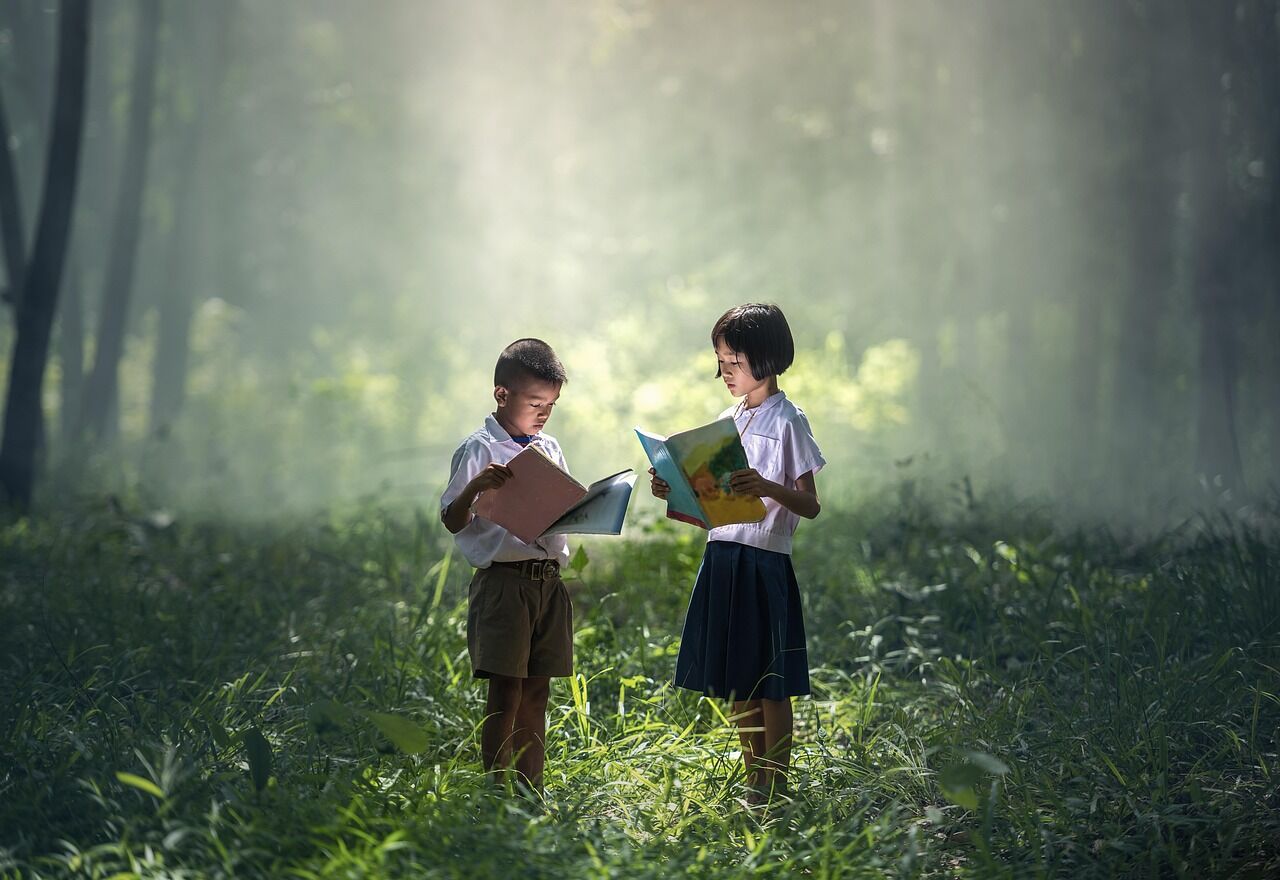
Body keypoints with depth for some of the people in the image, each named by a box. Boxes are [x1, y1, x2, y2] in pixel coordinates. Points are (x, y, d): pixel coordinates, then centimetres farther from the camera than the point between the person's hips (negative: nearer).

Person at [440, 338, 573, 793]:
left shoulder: (550, 448, 14)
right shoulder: (480, 450, -6)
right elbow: (453, 521, -7)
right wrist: (475, 487, -26)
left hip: (548, 579, 6)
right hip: (503, 580, -6)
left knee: (536, 692, 9)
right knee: (505, 691, -6)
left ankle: (531, 793, 13)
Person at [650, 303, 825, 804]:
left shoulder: (787, 421, -7)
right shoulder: (727, 421, 14)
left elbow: (811, 506, -12)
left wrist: (768, 488, -29)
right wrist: (674, 494, 1)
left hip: (764, 562, -7)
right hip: (721, 558, 7)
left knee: (770, 684, -2)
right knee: (736, 683, 12)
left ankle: (775, 788, 5)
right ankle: (754, 783, 21)